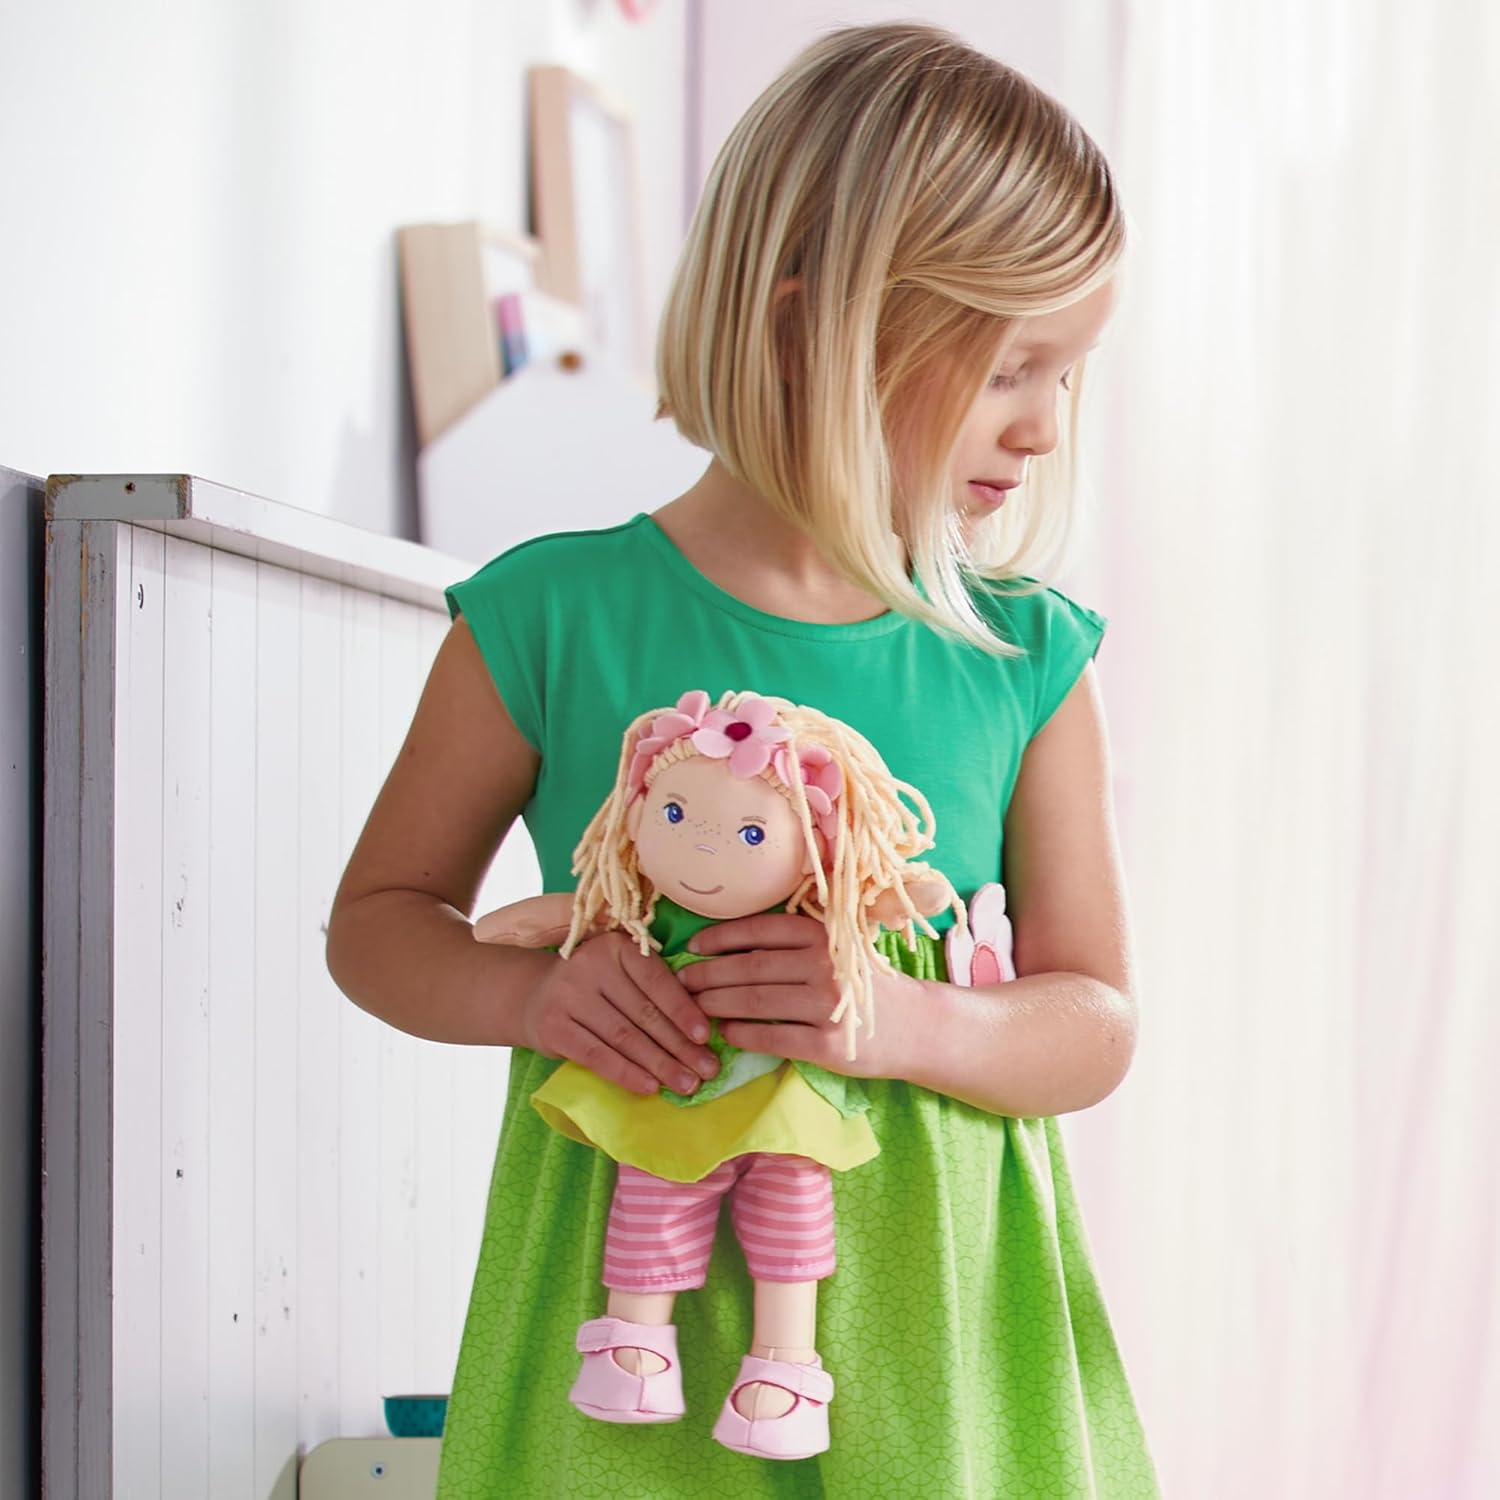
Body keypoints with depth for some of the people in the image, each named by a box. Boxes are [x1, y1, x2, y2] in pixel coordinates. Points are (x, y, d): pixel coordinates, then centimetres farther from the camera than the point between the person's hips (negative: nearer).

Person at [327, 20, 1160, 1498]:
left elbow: (1095, 1027, 0)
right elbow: (377, 916, 5)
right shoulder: (556, 620, -6)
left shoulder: (1027, 660, -1)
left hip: (929, 1298, 2)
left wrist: (912, 1025, -19)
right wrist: (526, 995, -16)